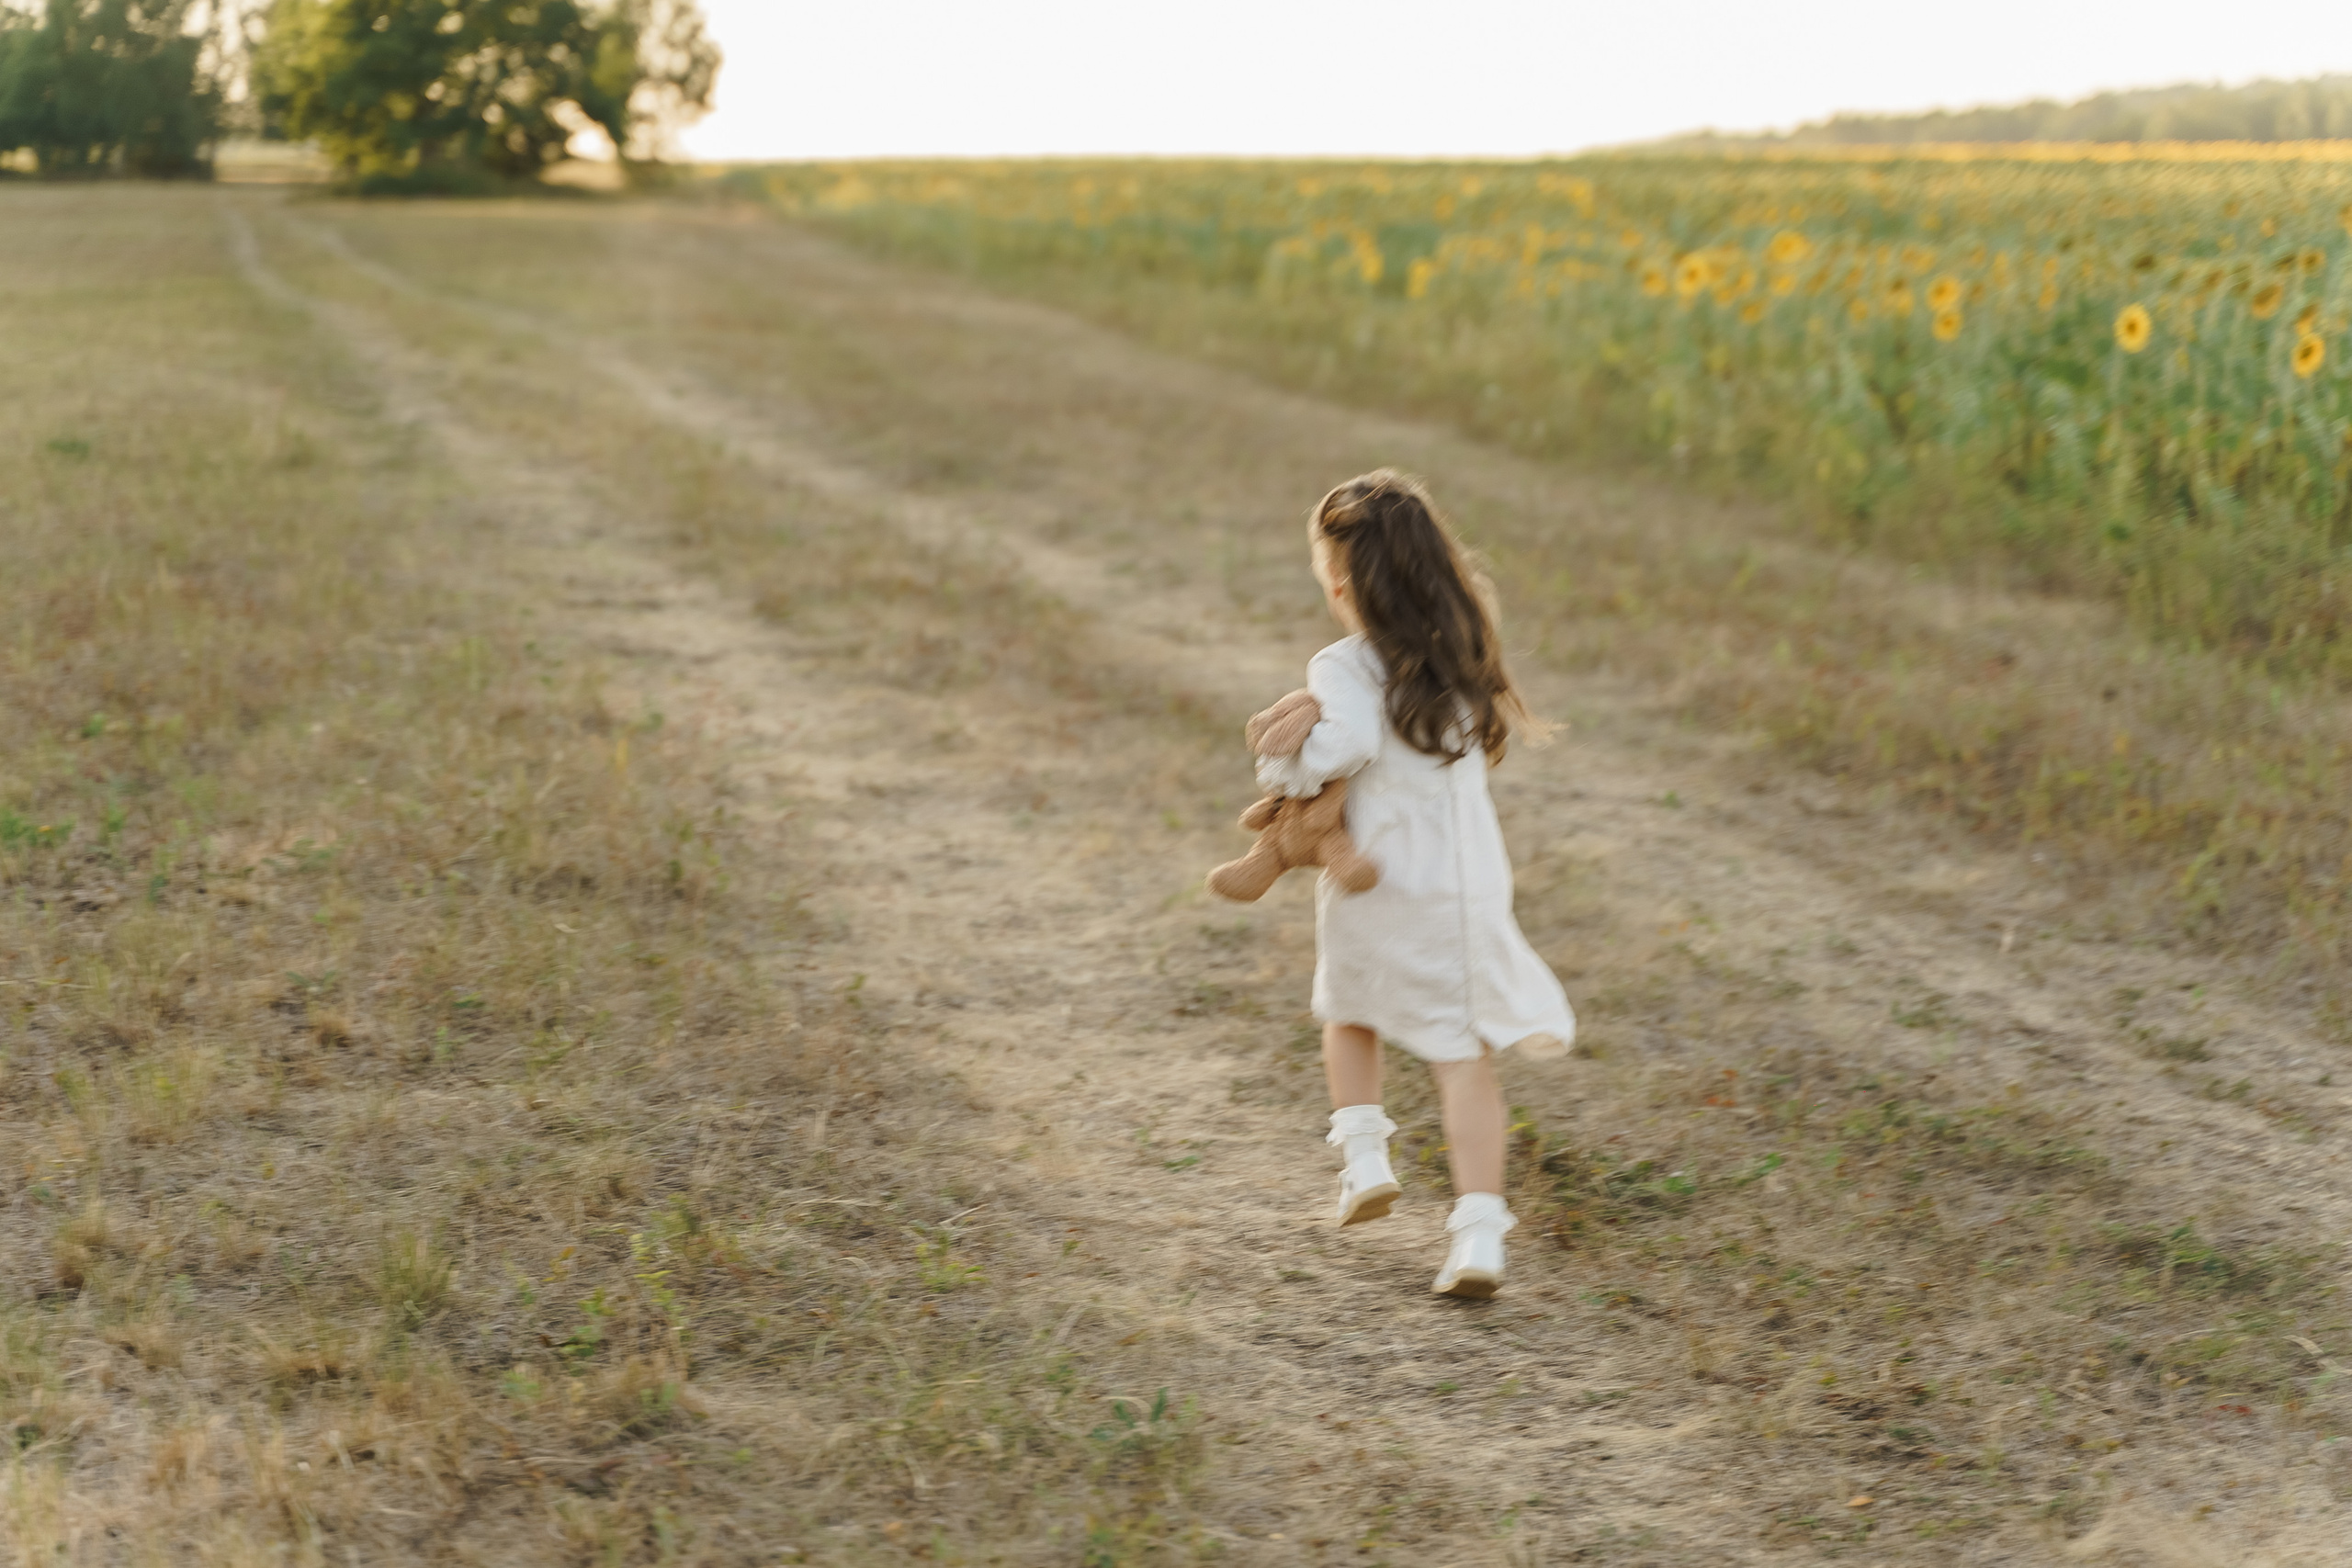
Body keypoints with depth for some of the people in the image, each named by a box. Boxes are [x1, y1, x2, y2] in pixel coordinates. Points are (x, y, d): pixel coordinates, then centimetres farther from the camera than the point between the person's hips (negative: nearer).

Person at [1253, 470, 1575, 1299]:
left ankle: (1364, 1153, 18)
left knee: (1349, 1016, 27)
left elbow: (1350, 742, -31)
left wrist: (1286, 771, -12)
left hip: (1377, 884, -3)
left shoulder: (1346, 668, -15)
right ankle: (1479, 1231, -5)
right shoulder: (1459, 657, 3)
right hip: (1468, 883, 3)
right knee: (1465, 1055, 3)